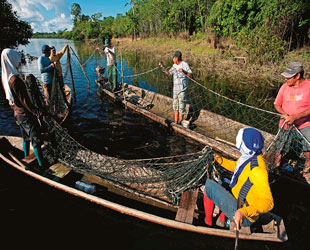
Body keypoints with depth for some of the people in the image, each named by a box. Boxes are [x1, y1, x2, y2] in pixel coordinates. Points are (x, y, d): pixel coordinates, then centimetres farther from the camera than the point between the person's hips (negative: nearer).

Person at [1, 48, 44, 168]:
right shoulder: (15, 79, -25)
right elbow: (24, 100, -22)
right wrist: (35, 111, -9)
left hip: (17, 114, 9)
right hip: (26, 115, -9)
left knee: (26, 138, 23)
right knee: (36, 140, -1)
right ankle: (41, 164, 7)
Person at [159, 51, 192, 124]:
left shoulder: (185, 65, -12)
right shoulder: (174, 65, 10)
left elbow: (191, 76, -18)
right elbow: (168, 73, 22)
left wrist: (184, 72, -33)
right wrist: (162, 66, 12)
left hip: (182, 89, -8)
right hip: (175, 88, 8)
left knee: (181, 106, -1)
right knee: (175, 105, 13)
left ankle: (180, 122, 12)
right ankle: (176, 122, 23)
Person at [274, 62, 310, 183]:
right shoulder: (285, 87, -2)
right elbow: (277, 104, 5)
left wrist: (295, 116, -25)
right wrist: (286, 115, -12)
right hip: (286, 123, 2)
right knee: (280, 149, 3)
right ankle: (276, 167, 27)